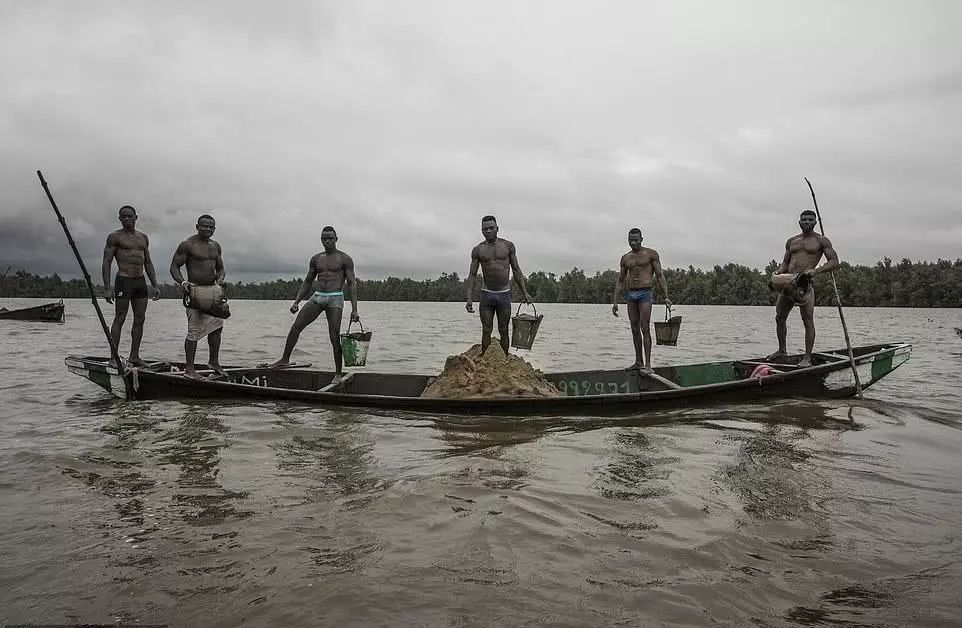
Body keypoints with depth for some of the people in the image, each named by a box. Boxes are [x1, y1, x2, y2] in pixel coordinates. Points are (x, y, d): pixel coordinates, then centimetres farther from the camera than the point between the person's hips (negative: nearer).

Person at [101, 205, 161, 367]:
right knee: (119, 319, -5)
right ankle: (114, 357, -1)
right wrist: (107, 287, -14)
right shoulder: (115, 237, -1)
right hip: (124, 280, -6)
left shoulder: (143, 237, 16)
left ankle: (134, 356, 11)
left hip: (141, 281, 6)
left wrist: (155, 285, 13)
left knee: (140, 319, 5)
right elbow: (107, 262, -5)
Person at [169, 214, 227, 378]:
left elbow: (220, 268, 21)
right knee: (194, 331, -8)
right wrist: (182, 282, -22)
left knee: (216, 326, 9)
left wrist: (219, 279, 0)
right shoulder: (187, 245, -5)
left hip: (212, 291, 7)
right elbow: (174, 266, -5)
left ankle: (214, 361, 23)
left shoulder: (216, 246, 15)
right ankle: (189, 368, -1)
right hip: (195, 290, -7)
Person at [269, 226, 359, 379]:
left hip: (335, 298, -5)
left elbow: (352, 284, -4)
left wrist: (354, 309, -13)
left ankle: (338, 374, -1)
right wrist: (296, 302, 10)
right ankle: (285, 360, 10)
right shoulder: (316, 259, 14)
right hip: (318, 297, 5)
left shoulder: (345, 259, 0)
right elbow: (307, 282, 20)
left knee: (334, 337, -10)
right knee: (296, 326, -4)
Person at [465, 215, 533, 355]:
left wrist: (524, 292, 3)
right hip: (486, 294, 0)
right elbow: (472, 275, 2)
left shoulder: (508, 246, 4)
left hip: (504, 294, 0)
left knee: (503, 331, 3)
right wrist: (469, 298, -7)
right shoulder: (477, 250, 3)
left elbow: (516, 270, 8)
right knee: (486, 331, 0)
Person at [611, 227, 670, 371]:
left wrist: (666, 296, -10)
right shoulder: (625, 258, 13)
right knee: (635, 330, 7)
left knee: (645, 329, -11)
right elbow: (620, 281, 15)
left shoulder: (651, 254, 1)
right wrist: (615, 301, 8)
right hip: (630, 295, 5)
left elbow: (660, 276, -1)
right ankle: (638, 362, 14)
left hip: (645, 294, -5)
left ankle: (648, 363, -11)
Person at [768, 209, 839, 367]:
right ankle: (781, 350, 23)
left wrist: (815, 271, -17)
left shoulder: (821, 240, 6)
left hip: (805, 283, -5)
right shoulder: (791, 241, 20)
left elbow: (834, 262, -1)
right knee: (779, 318, 8)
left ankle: (807, 358, -4)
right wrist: (778, 273, 3)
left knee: (808, 321, -7)